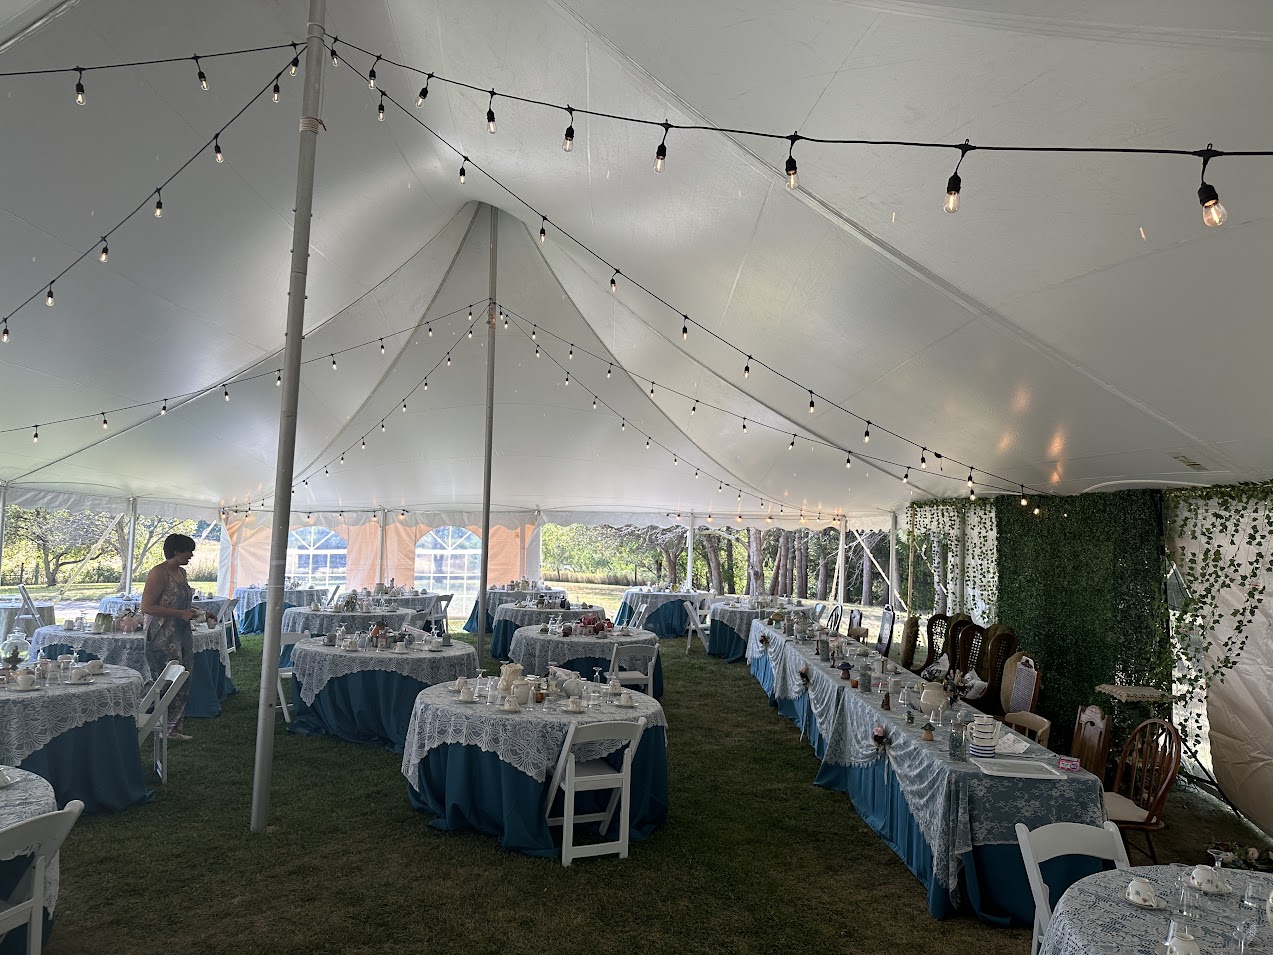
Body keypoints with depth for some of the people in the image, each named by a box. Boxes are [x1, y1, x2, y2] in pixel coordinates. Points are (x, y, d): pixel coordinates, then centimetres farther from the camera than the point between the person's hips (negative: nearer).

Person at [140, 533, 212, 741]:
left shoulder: (181, 572, 15)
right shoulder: (159, 573, -13)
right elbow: (147, 607, -19)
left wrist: (198, 614, 15)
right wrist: (180, 613, -21)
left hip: (182, 635, 9)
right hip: (163, 637, -9)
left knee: (183, 684, 10)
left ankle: (174, 729, 20)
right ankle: (164, 729, 5)